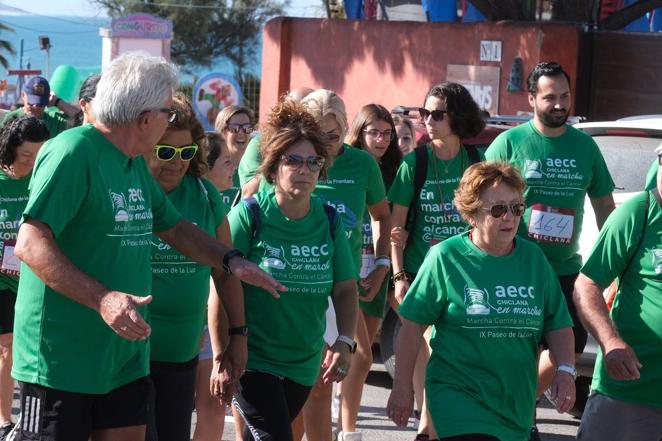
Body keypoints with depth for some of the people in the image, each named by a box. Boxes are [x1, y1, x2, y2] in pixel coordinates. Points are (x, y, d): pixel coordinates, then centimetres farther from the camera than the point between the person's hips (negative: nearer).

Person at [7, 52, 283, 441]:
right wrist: (102, 299, -31)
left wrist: (231, 260, 10)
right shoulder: (73, 152, -17)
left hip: (124, 353, 9)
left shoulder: (135, 164, 12)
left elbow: (174, 227, 25)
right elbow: (31, 244, -23)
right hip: (62, 360, -9)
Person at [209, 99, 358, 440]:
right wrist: (220, 358, -14)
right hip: (252, 358, -5)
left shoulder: (329, 221, 1)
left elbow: (345, 288, 7)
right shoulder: (248, 216, -12)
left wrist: (344, 343, -7)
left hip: (303, 363, 5)